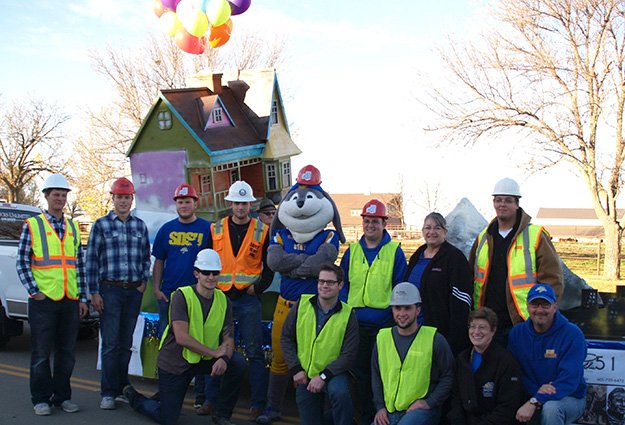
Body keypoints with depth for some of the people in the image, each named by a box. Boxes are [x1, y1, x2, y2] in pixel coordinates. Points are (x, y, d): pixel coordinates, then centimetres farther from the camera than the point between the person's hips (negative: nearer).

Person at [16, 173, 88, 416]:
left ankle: (62, 396, 22)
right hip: (43, 300, -4)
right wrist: (34, 291, -10)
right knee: (41, 353, 4)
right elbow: (22, 263, -2)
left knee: (67, 353, 10)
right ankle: (41, 399, 15)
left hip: (70, 301, 4)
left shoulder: (73, 228, 13)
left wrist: (83, 298, 8)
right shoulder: (32, 225, 1)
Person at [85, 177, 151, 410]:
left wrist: (144, 282, 4)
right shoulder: (101, 225, 1)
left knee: (126, 344, 9)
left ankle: (121, 389, 18)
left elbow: (146, 258, 16)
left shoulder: (140, 225, 10)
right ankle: (108, 393, 2)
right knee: (110, 344, -4)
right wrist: (94, 292, -5)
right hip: (110, 290, -3)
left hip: (134, 291, 3)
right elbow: (91, 260, -1)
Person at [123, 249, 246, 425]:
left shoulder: (223, 300, -2)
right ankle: (133, 396, 32)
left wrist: (224, 358, -27)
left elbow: (228, 338, -4)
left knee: (238, 362, -20)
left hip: (204, 360, 4)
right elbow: (182, 338, -27)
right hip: (174, 363, -4)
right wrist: (214, 352, -24)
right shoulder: (182, 296, -18)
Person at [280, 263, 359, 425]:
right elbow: (286, 338, 1)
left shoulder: (348, 315, -9)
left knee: (339, 392, -35)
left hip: (333, 372, -3)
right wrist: (296, 369, -8)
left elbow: (349, 354, -11)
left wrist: (323, 376, -20)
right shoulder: (302, 305, -4)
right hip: (304, 375, 3)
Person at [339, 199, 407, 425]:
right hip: (356, 322, 4)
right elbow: (342, 284, 12)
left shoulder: (395, 251, -1)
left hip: (383, 323, -3)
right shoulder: (352, 251, 9)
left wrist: (394, 313, -10)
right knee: (361, 370, 12)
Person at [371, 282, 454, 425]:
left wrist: (429, 402, -10)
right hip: (388, 411, 3)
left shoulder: (435, 339, -4)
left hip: (421, 409, -3)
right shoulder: (382, 338, 8)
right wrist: (380, 407, 3)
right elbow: (376, 375, 14)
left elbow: (448, 377, 0)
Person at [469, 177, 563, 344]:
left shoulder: (536, 236, -3)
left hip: (522, 325, -5)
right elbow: (472, 278, 20)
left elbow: (552, 279, -4)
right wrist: (474, 316, 11)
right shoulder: (483, 238, 13)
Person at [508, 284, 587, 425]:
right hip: (531, 396, 3)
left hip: (569, 398, -3)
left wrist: (534, 402, -31)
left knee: (550, 408, -36)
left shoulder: (572, 334, -13)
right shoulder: (517, 333, 1)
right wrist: (537, 389, -23)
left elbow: (569, 379, -21)